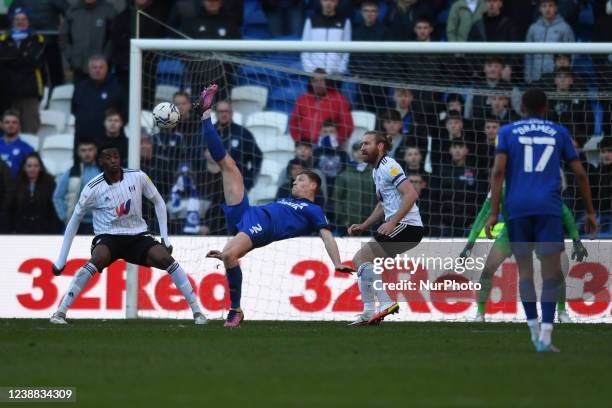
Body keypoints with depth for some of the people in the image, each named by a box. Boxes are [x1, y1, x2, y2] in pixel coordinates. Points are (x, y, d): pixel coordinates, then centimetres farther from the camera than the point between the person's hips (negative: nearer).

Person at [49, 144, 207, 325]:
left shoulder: (138, 177, -6)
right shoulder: (93, 189, -11)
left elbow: (158, 202, 9)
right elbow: (74, 221, -1)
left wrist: (165, 238, 3)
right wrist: (61, 260, -1)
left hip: (137, 235, 2)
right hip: (107, 237, -2)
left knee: (166, 259, -21)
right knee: (97, 261, -34)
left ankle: (197, 311, -10)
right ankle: (60, 312, -30)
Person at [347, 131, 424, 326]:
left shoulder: (388, 167, -11)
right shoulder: (377, 170, 19)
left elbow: (411, 194, -22)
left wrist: (392, 222, -25)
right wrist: (363, 226, 20)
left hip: (407, 226, -10)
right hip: (398, 227, 10)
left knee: (361, 258, -14)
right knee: (361, 260, 13)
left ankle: (385, 303, -18)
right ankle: (369, 313, 11)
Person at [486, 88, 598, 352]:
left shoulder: (507, 132, 11)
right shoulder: (559, 133, 15)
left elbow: (498, 171, -3)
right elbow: (580, 174, 12)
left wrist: (494, 213, -5)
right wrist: (590, 212, 20)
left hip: (517, 208, 1)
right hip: (549, 208, -1)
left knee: (525, 270, 12)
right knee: (551, 272, -4)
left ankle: (534, 329, 8)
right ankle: (546, 334, -18)